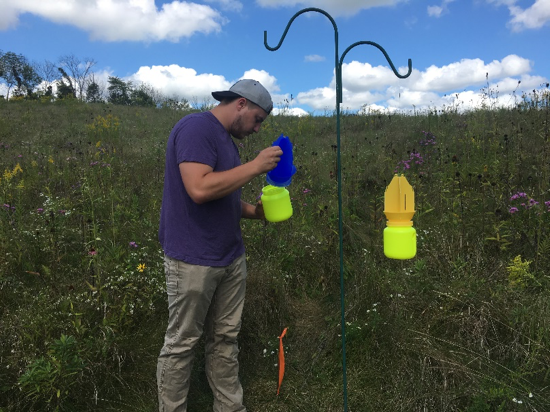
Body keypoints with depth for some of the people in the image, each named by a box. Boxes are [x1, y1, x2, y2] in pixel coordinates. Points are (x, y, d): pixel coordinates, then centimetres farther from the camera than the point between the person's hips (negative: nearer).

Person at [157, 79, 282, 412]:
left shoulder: (225, 137, 15)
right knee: (182, 344, 7)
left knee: (226, 340, 16)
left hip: (231, 258, 9)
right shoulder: (196, 127, -13)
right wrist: (256, 166, -19)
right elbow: (200, 189, -27)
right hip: (193, 260, -9)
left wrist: (254, 211, 5)